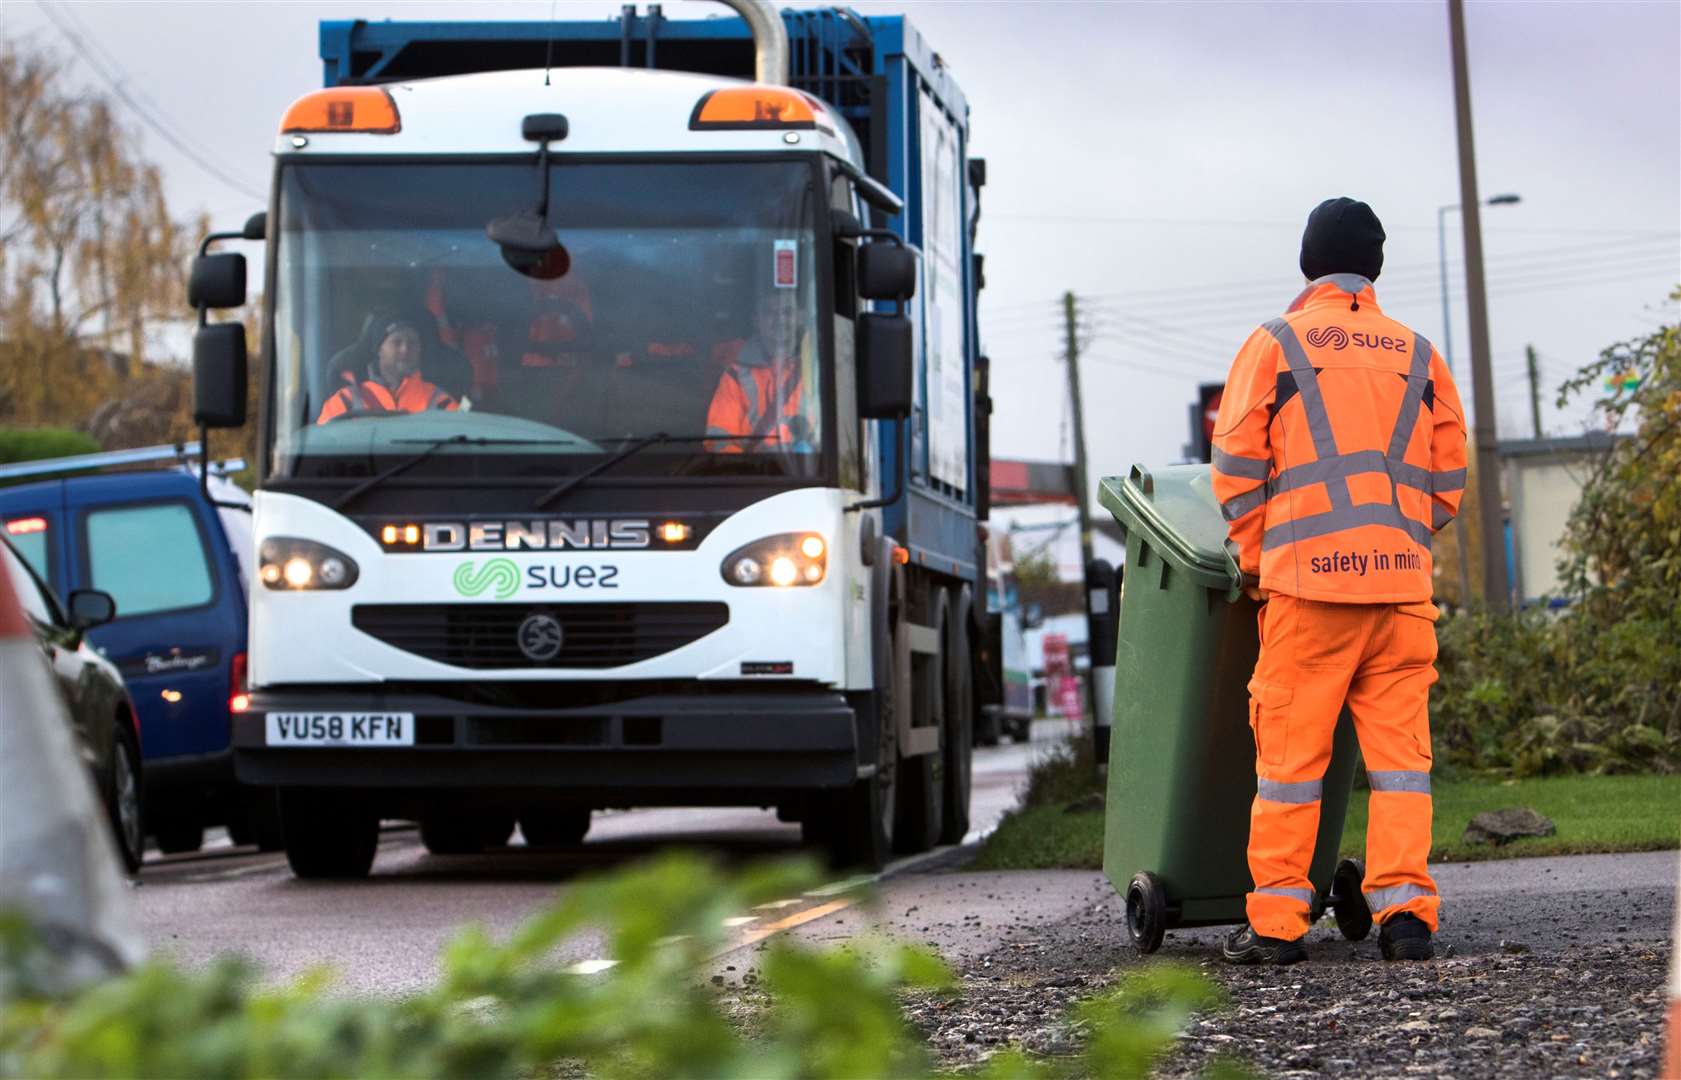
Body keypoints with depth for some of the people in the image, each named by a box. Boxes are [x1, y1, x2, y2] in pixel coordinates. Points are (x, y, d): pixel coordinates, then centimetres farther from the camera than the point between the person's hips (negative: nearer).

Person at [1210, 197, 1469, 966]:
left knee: (1291, 750, 0)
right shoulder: (1417, 355, 12)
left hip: (1307, 580, -3)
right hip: (1401, 581, 3)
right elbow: (1447, 480, 12)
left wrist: (1255, 559, 12)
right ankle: (1404, 907, -3)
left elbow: (1236, 470, 0)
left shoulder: (1275, 346, 3)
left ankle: (1277, 921, 1)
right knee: (1399, 747, 4)